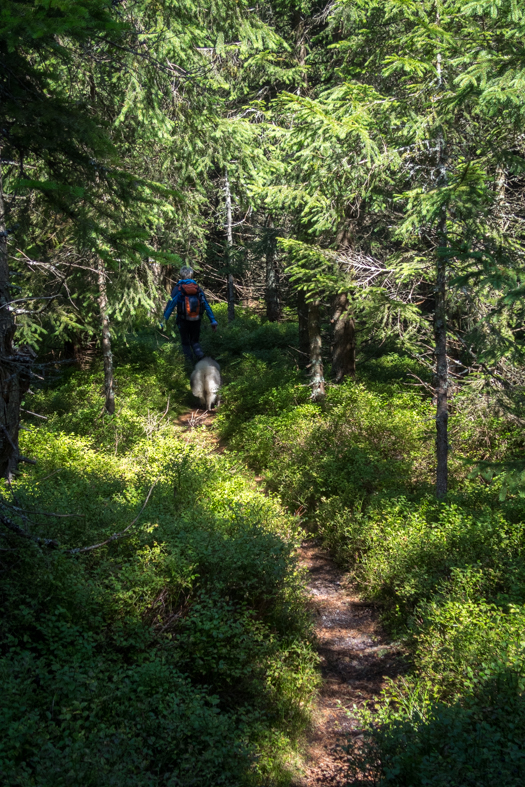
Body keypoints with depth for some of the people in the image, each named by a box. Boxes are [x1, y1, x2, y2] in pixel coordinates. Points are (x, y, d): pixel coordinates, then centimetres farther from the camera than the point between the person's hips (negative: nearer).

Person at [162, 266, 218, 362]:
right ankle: (199, 354, -12)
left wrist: (164, 321, -11)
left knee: (185, 343, 15)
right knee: (195, 342, 19)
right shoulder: (198, 288, 4)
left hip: (183, 321, -2)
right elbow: (206, 305, 0)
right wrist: (213, 321, 1)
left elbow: (171, 305, -11)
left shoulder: (178, 289, -3)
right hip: (196, 321, 2)